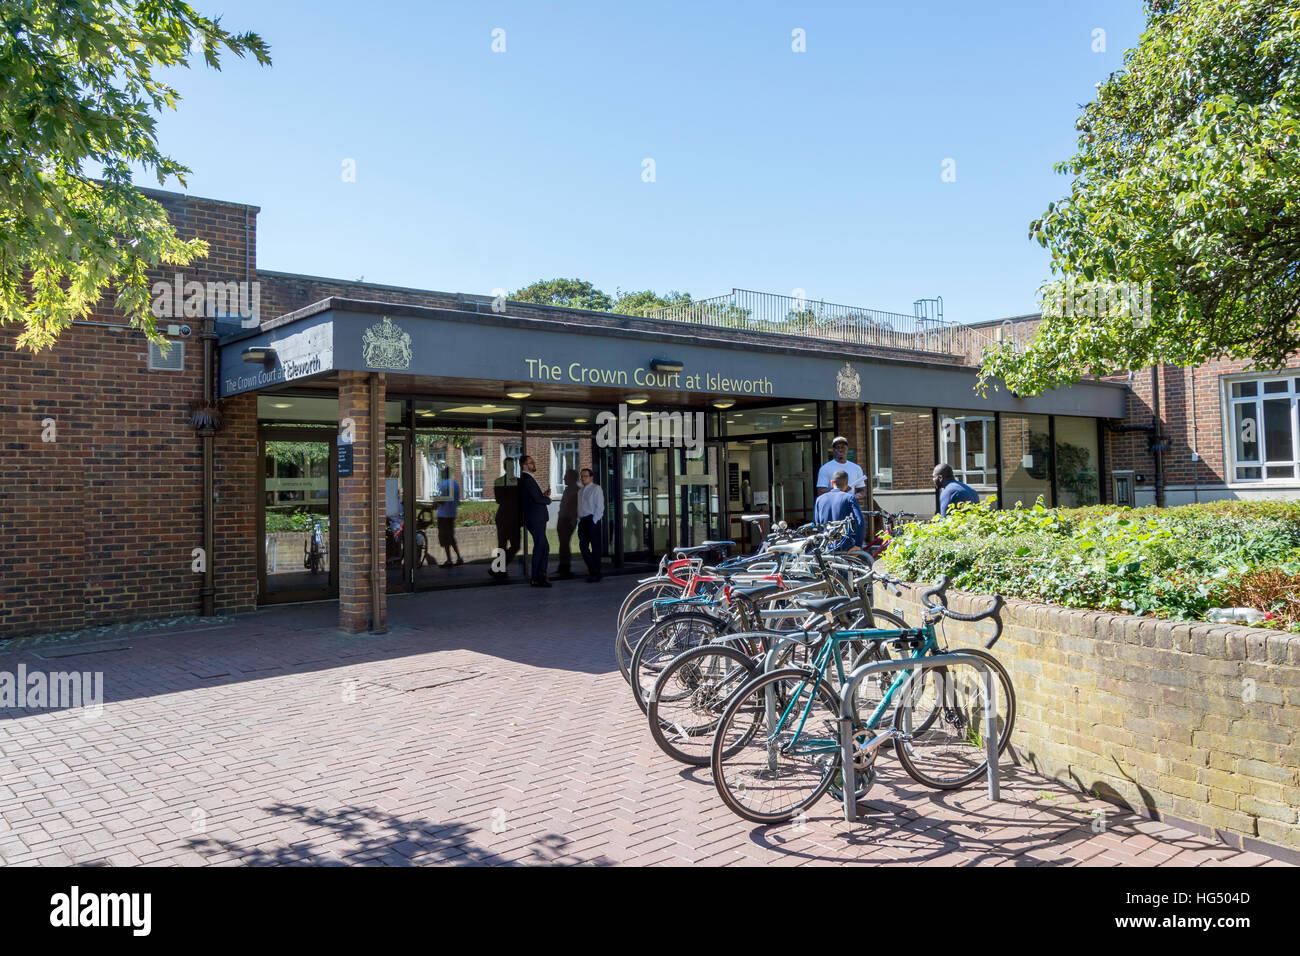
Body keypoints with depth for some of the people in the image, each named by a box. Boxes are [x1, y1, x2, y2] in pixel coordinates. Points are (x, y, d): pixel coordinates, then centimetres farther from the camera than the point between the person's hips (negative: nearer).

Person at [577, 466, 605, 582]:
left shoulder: (596, 488, -2)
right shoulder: (581, 491, 21)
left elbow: (600, 506, -8)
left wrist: (594, 521, -13)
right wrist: (579, 520, 8)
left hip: (592, 520, -7)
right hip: (582, 521, 8)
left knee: (595, 547, -4)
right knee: (583, 546, 4)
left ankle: (596, 574, 0)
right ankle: (591, 570, 15)